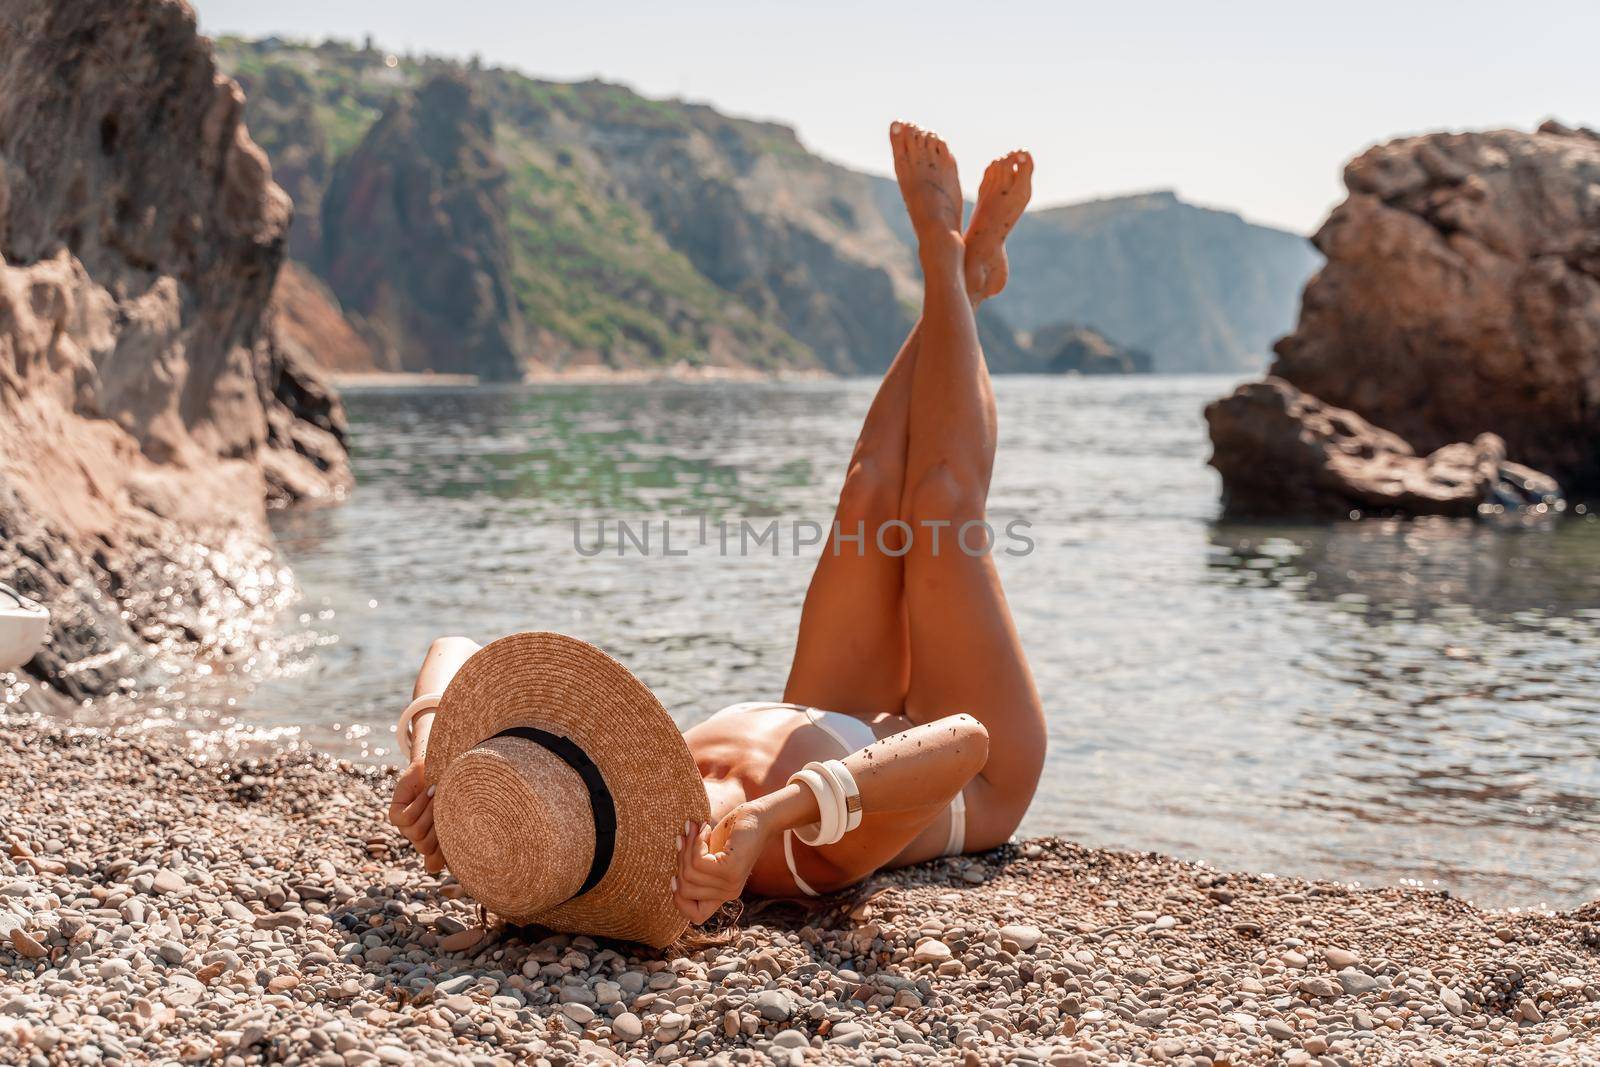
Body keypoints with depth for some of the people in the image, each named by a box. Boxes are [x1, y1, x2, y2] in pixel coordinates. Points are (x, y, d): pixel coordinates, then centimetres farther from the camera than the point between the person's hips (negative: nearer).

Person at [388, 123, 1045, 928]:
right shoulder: (815, 856, -49)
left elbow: (452, 650, -30)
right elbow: (960, 739, -65)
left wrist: (431, 754, -50)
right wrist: (776, 810, -76)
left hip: (848, 734, 4)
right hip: (985, 788, -4)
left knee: (870, 493, -3)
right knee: (941, 502, -10)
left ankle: (965, 272, 23)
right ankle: (948, 261, 17)